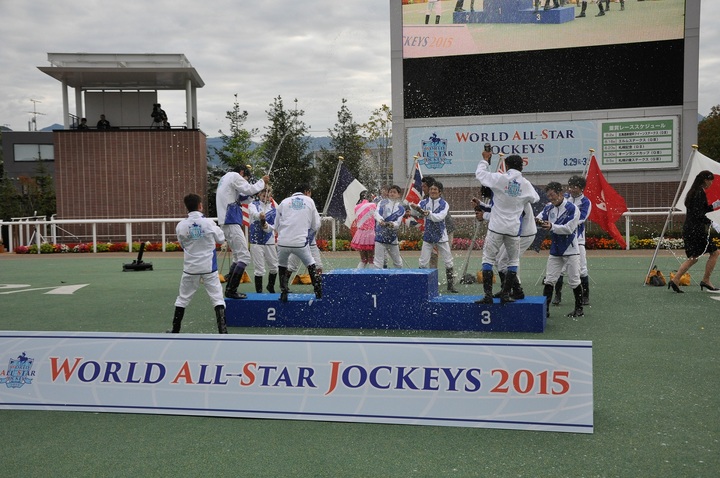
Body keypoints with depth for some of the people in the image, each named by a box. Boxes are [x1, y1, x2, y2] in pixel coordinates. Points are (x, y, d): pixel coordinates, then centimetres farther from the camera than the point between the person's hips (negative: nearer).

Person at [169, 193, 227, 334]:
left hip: (190, 268, 2)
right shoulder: (209, 223, -11)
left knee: (183, 298, 16)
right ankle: (222, 329, -7)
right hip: (209, 267, -2)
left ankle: (175, 330, 24)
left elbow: (183, 244, 7)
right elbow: (221, 239, 4)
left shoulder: (181, 226, -7)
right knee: (217, 297, 2)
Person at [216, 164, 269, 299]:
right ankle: (231, 290, -13)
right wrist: (262, 181, 2)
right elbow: (249, 189, -14)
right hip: (231, 221, -10)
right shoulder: (234, 176, -4)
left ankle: (229, 289, 16)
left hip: (225, 221, 10)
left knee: (238, 256, 17)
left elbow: (240, 198, 23)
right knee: (244, 256, -10)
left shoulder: (225, 178, 24)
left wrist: (259, 187, 12)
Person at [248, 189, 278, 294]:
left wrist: (266, 226, -24)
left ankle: (271, 287, 37)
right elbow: (253, 214, -24)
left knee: (274, 267, 13)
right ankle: (259, 291, 8)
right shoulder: (253, 205, -1)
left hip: (270, 241, 3)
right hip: (256, 241, -3)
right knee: (259, 269, -4)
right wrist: (259, 215, -48)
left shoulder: (274, 209, 6)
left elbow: (274, 226, -2)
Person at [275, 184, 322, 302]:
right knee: (310, 264, 24)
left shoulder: (285, 201, 11)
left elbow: (276, 226, 15)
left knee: (282, 265, 26)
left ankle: (283, 293, 18)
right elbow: (316, 226, 11)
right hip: (301, 242, -1)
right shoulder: (309, 201, 10)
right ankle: (319, 292, 20)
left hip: (283, 242, 1)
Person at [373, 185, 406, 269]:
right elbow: (376, 213, -12)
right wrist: (380, 220, -34)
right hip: (380, 236, -2)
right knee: (378, 262, -7)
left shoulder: (401, 209, 7)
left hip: (392, 237, 2)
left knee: (398, 262, 13)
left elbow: (398, 223, -6)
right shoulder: (382, 203, 5)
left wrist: (392, 225, -30)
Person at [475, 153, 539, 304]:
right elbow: (535, 198, 17)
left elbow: (479, 173, 2)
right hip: (514, 229, 2)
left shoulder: (499, 178, -9)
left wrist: (485, 159, 18)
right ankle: (505, 295, 10)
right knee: (513, 260, 15)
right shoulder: (525, 184, 0)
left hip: (496, 228, -2)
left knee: (488, 258, 5)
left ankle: (488, 295, -2)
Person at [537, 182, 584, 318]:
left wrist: (552, 226, -32)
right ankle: (544, 309, 8)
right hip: (555, 251, 5)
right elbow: (539, 219, -5)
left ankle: (579, 309, 18)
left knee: (574, 281, 4)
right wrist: (538, 221, -29)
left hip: (570, 251, -5)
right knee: (549, 280, 4)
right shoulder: (549, 207, 4)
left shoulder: (572, 208, -13)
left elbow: (569, 228, -21)